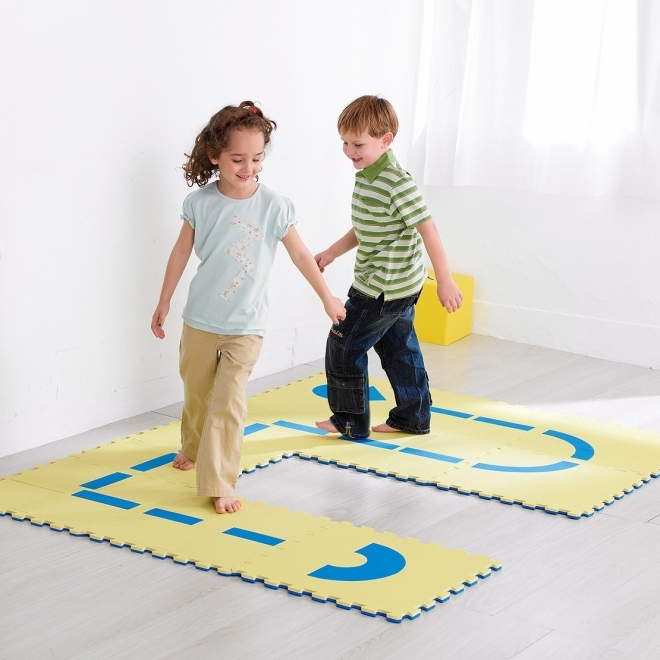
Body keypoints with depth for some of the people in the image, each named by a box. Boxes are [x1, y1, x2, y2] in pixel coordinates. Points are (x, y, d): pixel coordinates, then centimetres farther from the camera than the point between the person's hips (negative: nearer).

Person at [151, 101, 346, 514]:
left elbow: (301, 254, 0)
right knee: (196, 392, 21)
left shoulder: (274, 207, -12)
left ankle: (220, 484, -4)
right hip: (200, 320, 2)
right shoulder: (201, 202, -9)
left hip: (246, 326, -2)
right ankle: (193, 448, 48)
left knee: (229, 403, -10)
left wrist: (327, 297, 9)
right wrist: (164, 303, 9)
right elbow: (181, 252, 2)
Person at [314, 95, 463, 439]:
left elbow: (427, 229, -23)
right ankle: (413, 416, 31)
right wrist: (331, 253, 14)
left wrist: (444, 281, -22)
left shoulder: (396, 184, -24)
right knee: (398, 348, 19)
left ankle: (351, 421, 12)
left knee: (343, 345, 1)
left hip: (384, 288, -10)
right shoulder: (366, 176, 7)